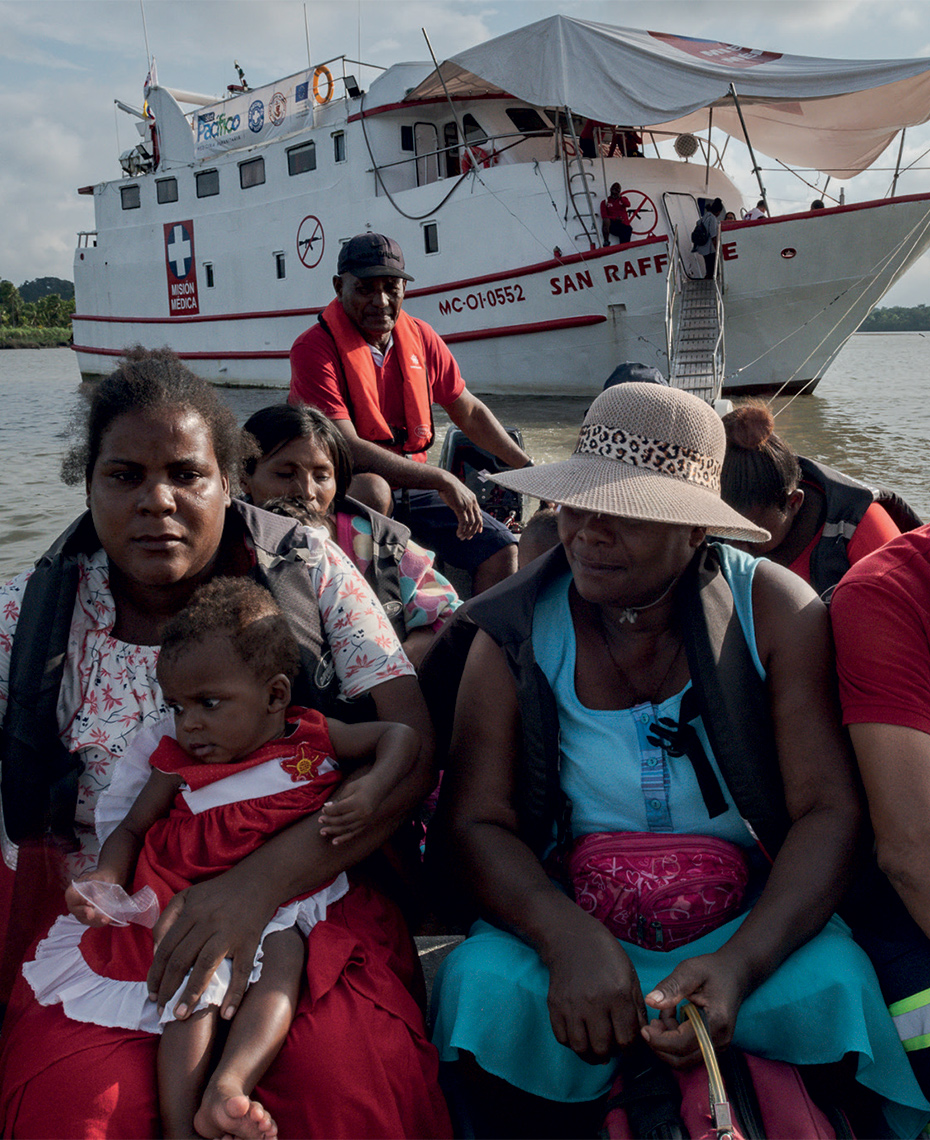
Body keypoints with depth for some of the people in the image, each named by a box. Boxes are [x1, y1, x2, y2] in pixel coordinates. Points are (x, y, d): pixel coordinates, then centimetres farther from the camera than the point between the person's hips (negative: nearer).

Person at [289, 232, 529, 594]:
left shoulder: (419, 336, 5)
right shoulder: (314, 347, -14)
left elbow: (469, 412, 17)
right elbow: (346, 447, -23)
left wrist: (529, 467, 13)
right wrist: (442, 480, -25)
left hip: (412, 487, 6)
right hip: (341, 491, -5)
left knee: (501, 548, -9)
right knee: (373, 493, -39)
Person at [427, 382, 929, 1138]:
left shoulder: (775, 609, -8)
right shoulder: (515, 632, -6)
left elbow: (829, 809, -11)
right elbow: (474, 822, -8)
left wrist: (739, 965, -28)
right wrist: (568, 936, -29)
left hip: (752, 919, 0)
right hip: (570, 919, 1)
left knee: (835, 984, -29)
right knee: (480, 984, -28)